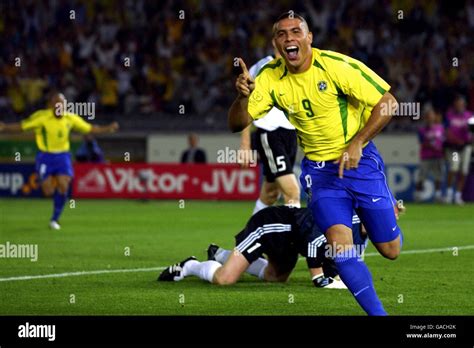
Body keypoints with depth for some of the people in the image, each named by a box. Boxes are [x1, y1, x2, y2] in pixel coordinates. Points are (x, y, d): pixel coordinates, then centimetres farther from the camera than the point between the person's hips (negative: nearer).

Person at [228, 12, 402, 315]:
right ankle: (378, 313, -2)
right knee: (339, 245, -18)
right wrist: (243, 96, -29)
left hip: (359, 161, -2)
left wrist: (356, 144, -22)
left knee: (390, 250, 3)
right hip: (319, 170, 2)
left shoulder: (337, 66, -19)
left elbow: (388, 103, -16)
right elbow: (237, 124, -8)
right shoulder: (271, 78, -8)